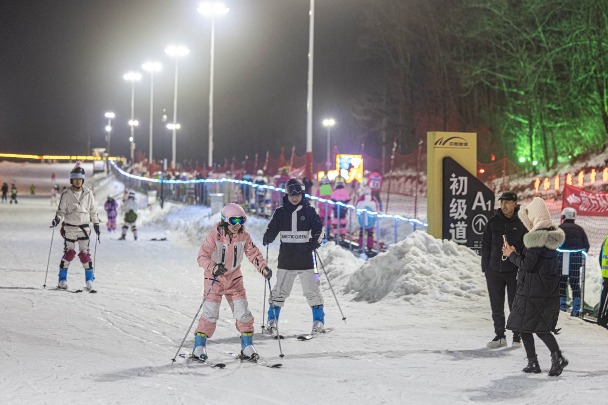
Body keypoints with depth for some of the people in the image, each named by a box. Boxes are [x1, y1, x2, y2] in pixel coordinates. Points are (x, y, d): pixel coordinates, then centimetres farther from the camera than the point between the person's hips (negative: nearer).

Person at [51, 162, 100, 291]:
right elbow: (61, 210, 1)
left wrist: (96, 224, 11)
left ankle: (90, 280, 1)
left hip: (84, 227, 1)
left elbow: (93, 210, 12)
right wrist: (57, 218, -18)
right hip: (69, 228, -1)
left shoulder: (88, 194, 3)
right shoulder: (66, 194, -2)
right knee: (69, 253, 0)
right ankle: (63, 279, 8)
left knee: (85, 253, -5)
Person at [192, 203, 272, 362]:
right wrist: (213, 267, -40)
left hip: (234, 279, 4)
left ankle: (247, 347, 7)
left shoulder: (244, 237, -5)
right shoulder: (214, 236, -18)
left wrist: (263, 267, -18)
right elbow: (202, 256, -22)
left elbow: (253, 254, 1)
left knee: (243, 312, -2)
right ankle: (199, 346, 4)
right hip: (215, 279, -4)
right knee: (210, 312, -9)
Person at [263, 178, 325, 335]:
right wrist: (267, 239, -11)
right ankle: (272, 321, 12)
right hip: (286, 259, 1)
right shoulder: (281, 212, 8)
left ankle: (318, 321, 7)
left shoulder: (309, 211, 4)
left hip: (305, 259, -1)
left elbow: (319, 228, 4)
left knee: (312, 290, -2)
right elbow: (272, 229, 10)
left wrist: (315, 241, -15)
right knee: (280, 291, 3)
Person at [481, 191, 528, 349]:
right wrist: (486, 268, 3)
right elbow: (485, 245, 7)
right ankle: (500, 336, 18)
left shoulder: (521, 223, -3)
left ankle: (517, 337, 14)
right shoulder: (493, 222, 4)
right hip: (494, 270, 3)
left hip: (515, 271, -3)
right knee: (496, 306, 8)